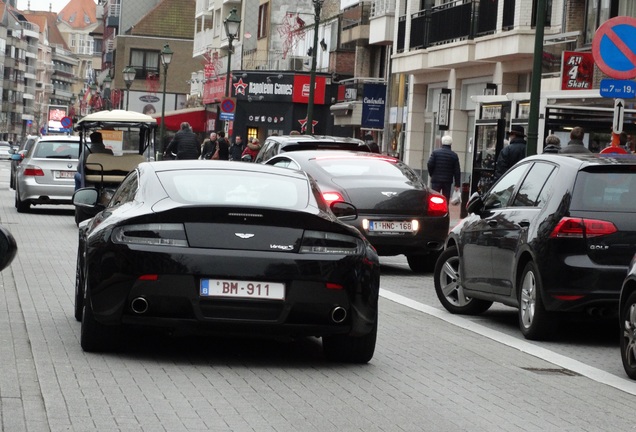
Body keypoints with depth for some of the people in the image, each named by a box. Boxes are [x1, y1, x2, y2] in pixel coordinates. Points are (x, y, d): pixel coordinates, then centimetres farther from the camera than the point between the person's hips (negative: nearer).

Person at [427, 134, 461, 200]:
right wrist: (457, 184, 6)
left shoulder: (435, 152, -4)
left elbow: (429, 165, -9)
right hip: (448, 182, 1)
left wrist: (431, 174, 10)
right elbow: (457, 171, 1)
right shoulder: (454, 155, 1)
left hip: (436, 180, -1)